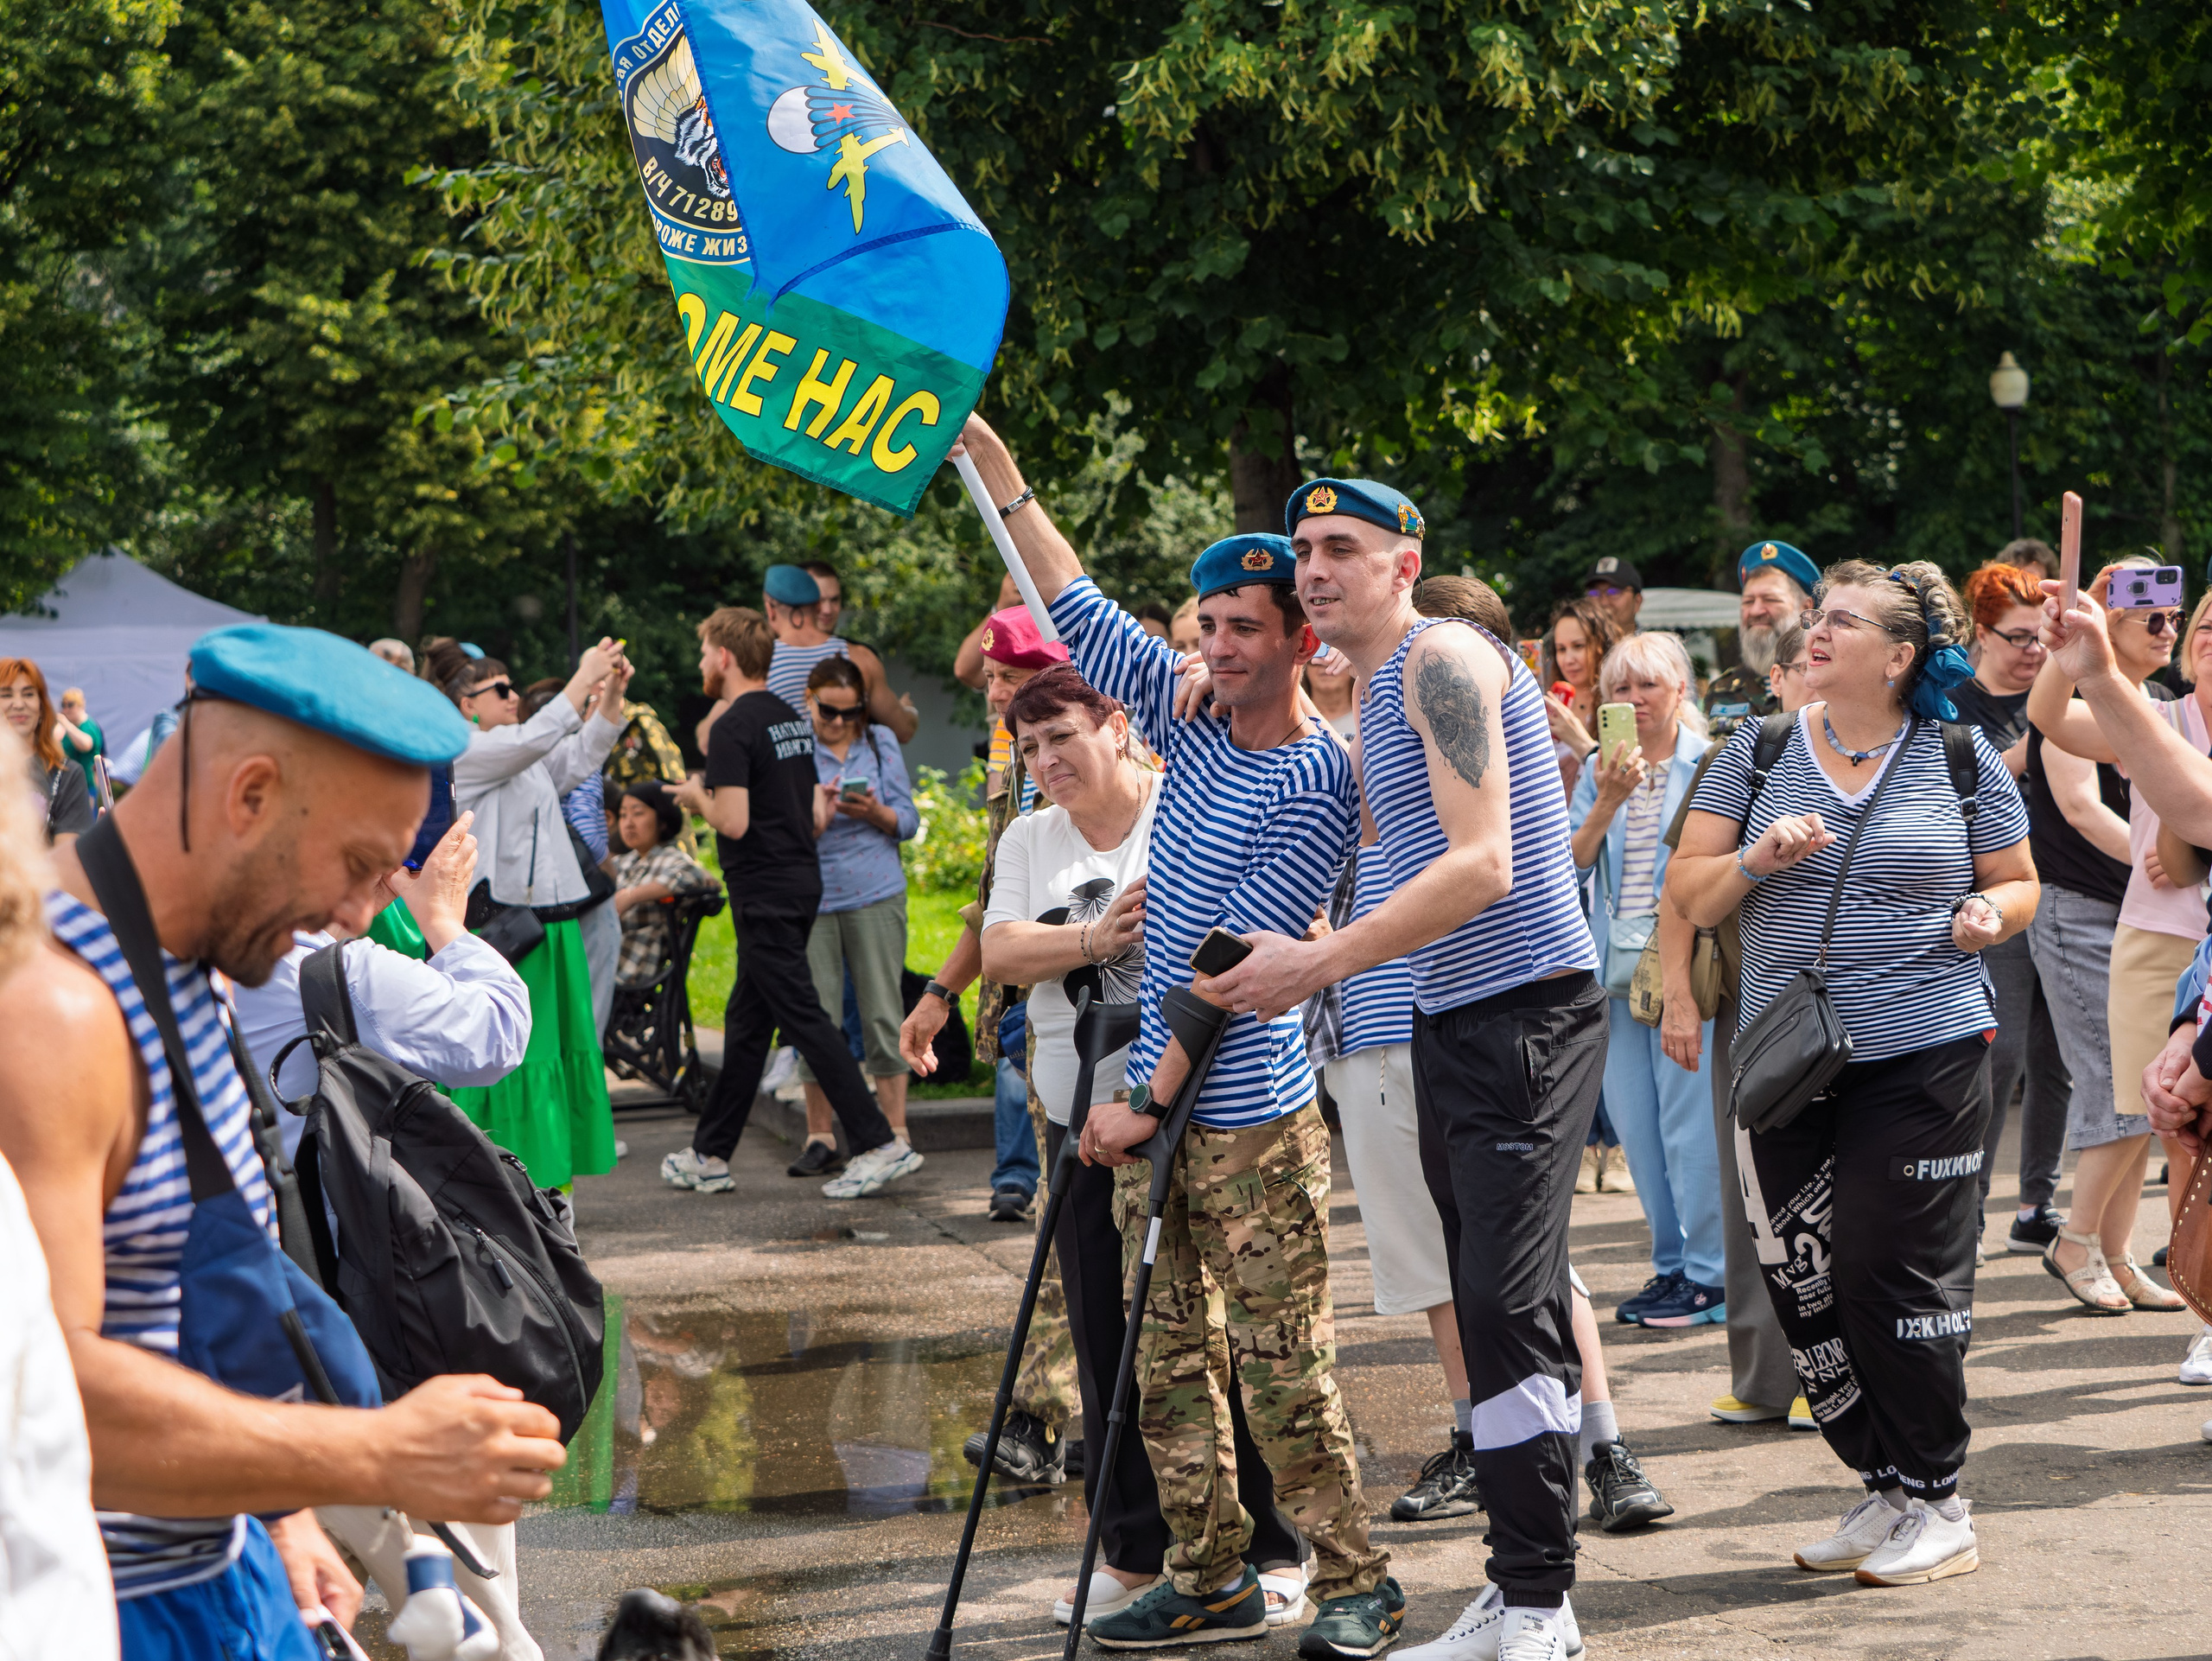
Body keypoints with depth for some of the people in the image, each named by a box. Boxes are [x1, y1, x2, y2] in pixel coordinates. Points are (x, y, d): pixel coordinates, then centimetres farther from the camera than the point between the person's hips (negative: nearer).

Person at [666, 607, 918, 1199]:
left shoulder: (734, 727, -15)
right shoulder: (792, 719, 13)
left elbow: (733, 821, -22)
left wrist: (698, 797, -2)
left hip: (764, 895, -9)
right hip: (803, 880, 9)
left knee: (803, 1018, -8)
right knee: (746, 1021, 14)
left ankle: (879, 1144, -13)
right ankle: (709, 1155, 21)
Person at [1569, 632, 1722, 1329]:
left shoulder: (1707, 766, -1)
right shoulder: (1600, 770, 12)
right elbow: (1572, 859, 0)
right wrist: (1609, 800, -14)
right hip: (1616, 962, 5)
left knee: (1690, 1122, -7)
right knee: (1635, 1124, 8)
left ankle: (1710, 1275, 0)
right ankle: (1671, 1265, 18)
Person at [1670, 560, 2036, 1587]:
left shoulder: (1961, 759, 3)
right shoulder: (1758, 754, 7)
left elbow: (2019, 884, 12)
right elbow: (1687, 896, 6)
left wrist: (1989, 916, -10)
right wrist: (1756, 859, -13)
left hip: (1922, 1058, -3)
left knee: (1892, 1280, -5)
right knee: (1800, 1284, 4)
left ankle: (1939, 1509, 9)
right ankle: (1887, 1491, 20)